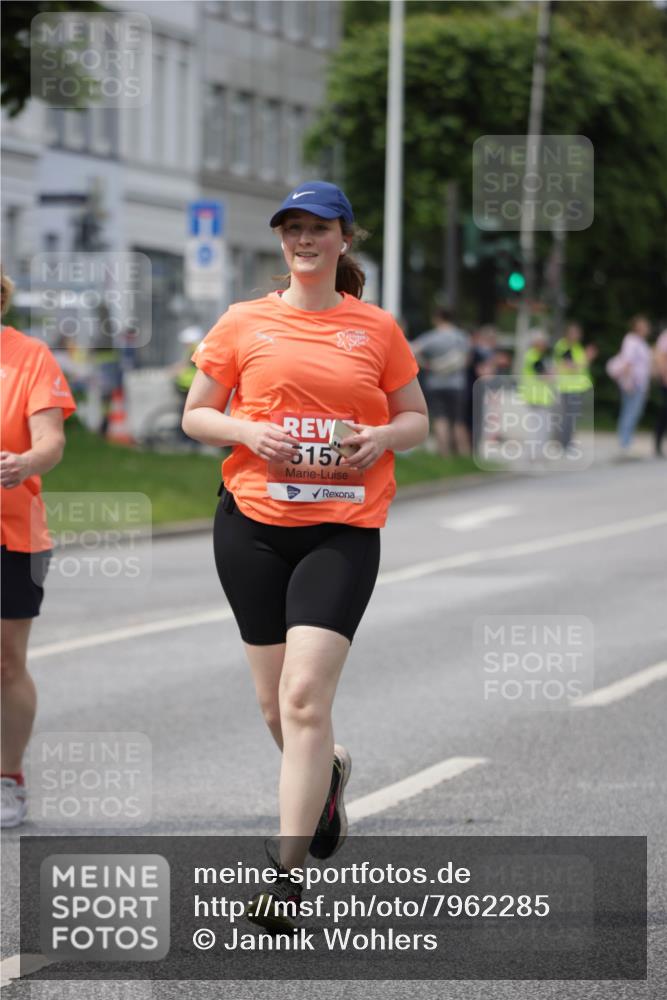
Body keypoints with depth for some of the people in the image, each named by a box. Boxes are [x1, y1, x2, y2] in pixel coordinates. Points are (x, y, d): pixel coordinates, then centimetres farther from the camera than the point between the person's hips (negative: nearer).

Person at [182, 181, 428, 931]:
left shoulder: (377, 329, 6)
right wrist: (248, 431, -10)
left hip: (343, 529, -2)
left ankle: (286, 871, -12)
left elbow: (416, 419, 14)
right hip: (252, 523, 2)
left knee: (306, 697, -15)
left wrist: (384, 436, -8)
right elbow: (195, 415, 10)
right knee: (275, 702, 10)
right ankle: (327, 772, 45)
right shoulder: (244, 323, 6)